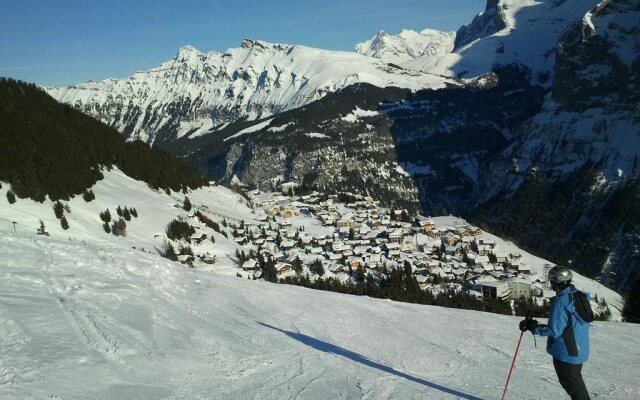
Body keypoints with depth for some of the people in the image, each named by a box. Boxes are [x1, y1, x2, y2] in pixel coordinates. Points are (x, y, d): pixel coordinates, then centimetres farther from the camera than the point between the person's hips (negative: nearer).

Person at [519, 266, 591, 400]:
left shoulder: (560, 302, -24)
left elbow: (554, 331, -23)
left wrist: (532, 326, -15)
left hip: (566, 353, -8)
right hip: (579, 351, 8)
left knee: (573, 387, 7)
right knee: (576, 383, 24)